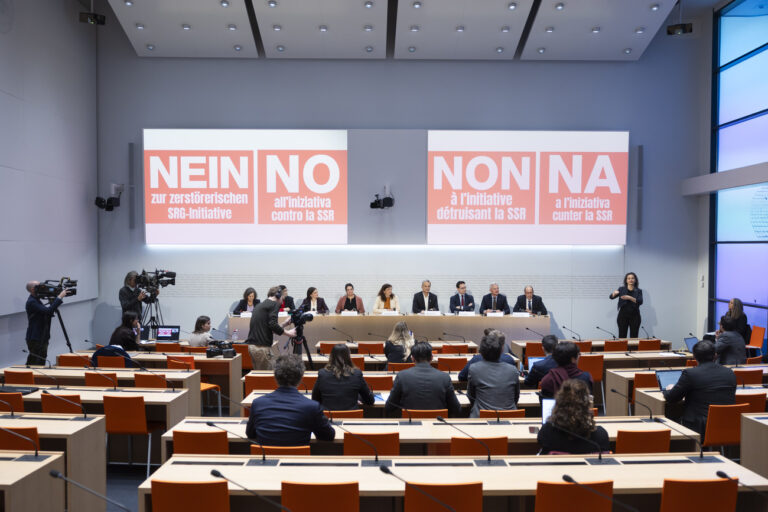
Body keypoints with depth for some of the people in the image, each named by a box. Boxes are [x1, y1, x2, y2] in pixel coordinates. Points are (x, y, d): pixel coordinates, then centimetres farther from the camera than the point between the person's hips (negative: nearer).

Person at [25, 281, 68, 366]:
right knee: (39, 363, -7)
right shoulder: (31, 302, -16)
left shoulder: (36, 300, 15)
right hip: (35, 339, -10)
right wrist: (59, 297, -25)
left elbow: (48, 313, 15)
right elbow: (48, 310, -28)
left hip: (40, 338, 10)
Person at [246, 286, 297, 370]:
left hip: (251, 346, 9)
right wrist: (287, 332, -7)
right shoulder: (274, 304, -4)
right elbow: (272, 324, -18)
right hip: (262, 346, -9)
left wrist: (285, 323, 26)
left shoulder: (260, 305, 21)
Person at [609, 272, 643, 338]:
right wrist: (614, 293, -26)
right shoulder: (621, 289, 6)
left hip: (634, 316, 0)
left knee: (634, 337, 0)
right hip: (623, 315, 0)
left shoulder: (638, 291, 6)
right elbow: (611, 297, -3)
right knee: (622, 337, -2)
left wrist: (630, 298, -25)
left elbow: (640, 302, -10)